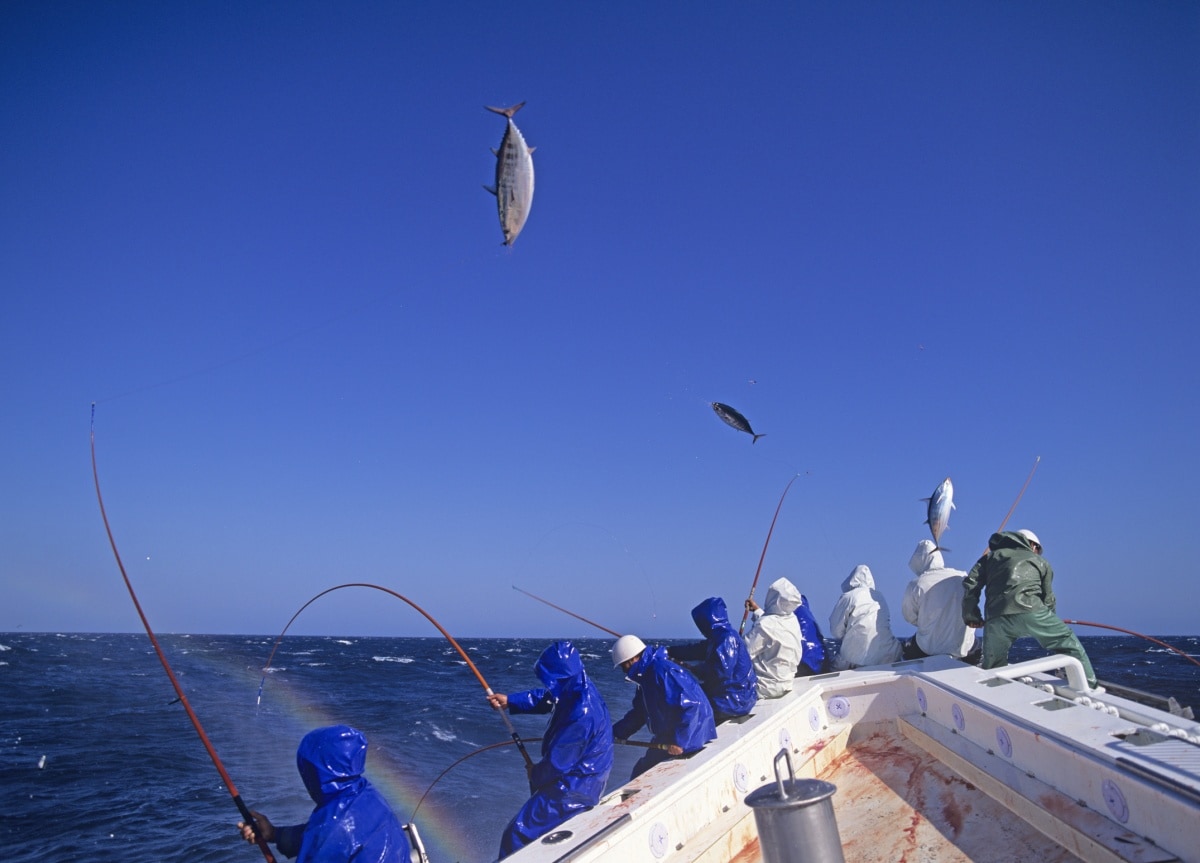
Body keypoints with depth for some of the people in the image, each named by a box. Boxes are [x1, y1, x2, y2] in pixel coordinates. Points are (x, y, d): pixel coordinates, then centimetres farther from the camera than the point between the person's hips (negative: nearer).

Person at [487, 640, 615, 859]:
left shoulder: (581, 714, -33)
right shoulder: (580, 689, -5)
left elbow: (556, 762, -25)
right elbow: (545, 699, 15)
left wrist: (535, 775, -5)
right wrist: (510, 701, 9)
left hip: (572, 789, -10)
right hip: (581, 781, 10)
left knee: (517, 834, -6)